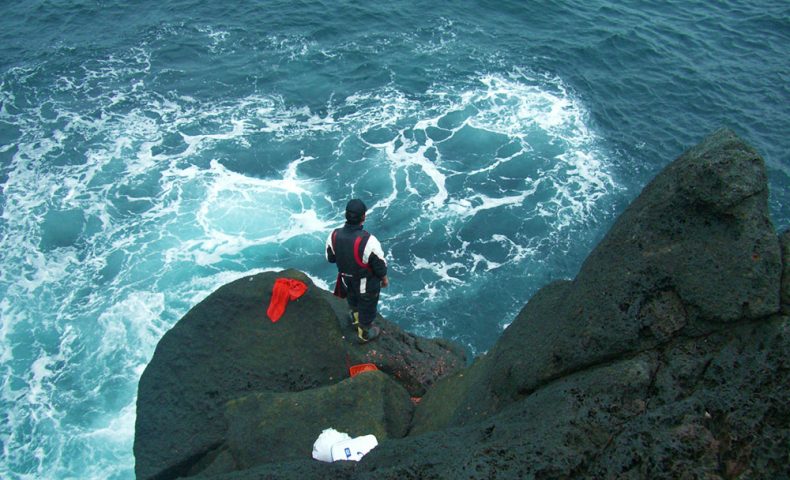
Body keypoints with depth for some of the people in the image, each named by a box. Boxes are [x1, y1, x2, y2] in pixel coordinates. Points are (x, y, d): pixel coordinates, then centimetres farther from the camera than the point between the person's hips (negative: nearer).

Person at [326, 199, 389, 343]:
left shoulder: (334, 235, -24)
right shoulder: (369, 241, -39)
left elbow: (330, 258, -5)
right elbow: (379, 265, -23)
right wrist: (384, 278, -2)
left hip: (347, 280, 4)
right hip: (367, 284, -4)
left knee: (353, 301, 35)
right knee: (367, 308, 25)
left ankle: (356, 318, 65)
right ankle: (365, 333, 50)